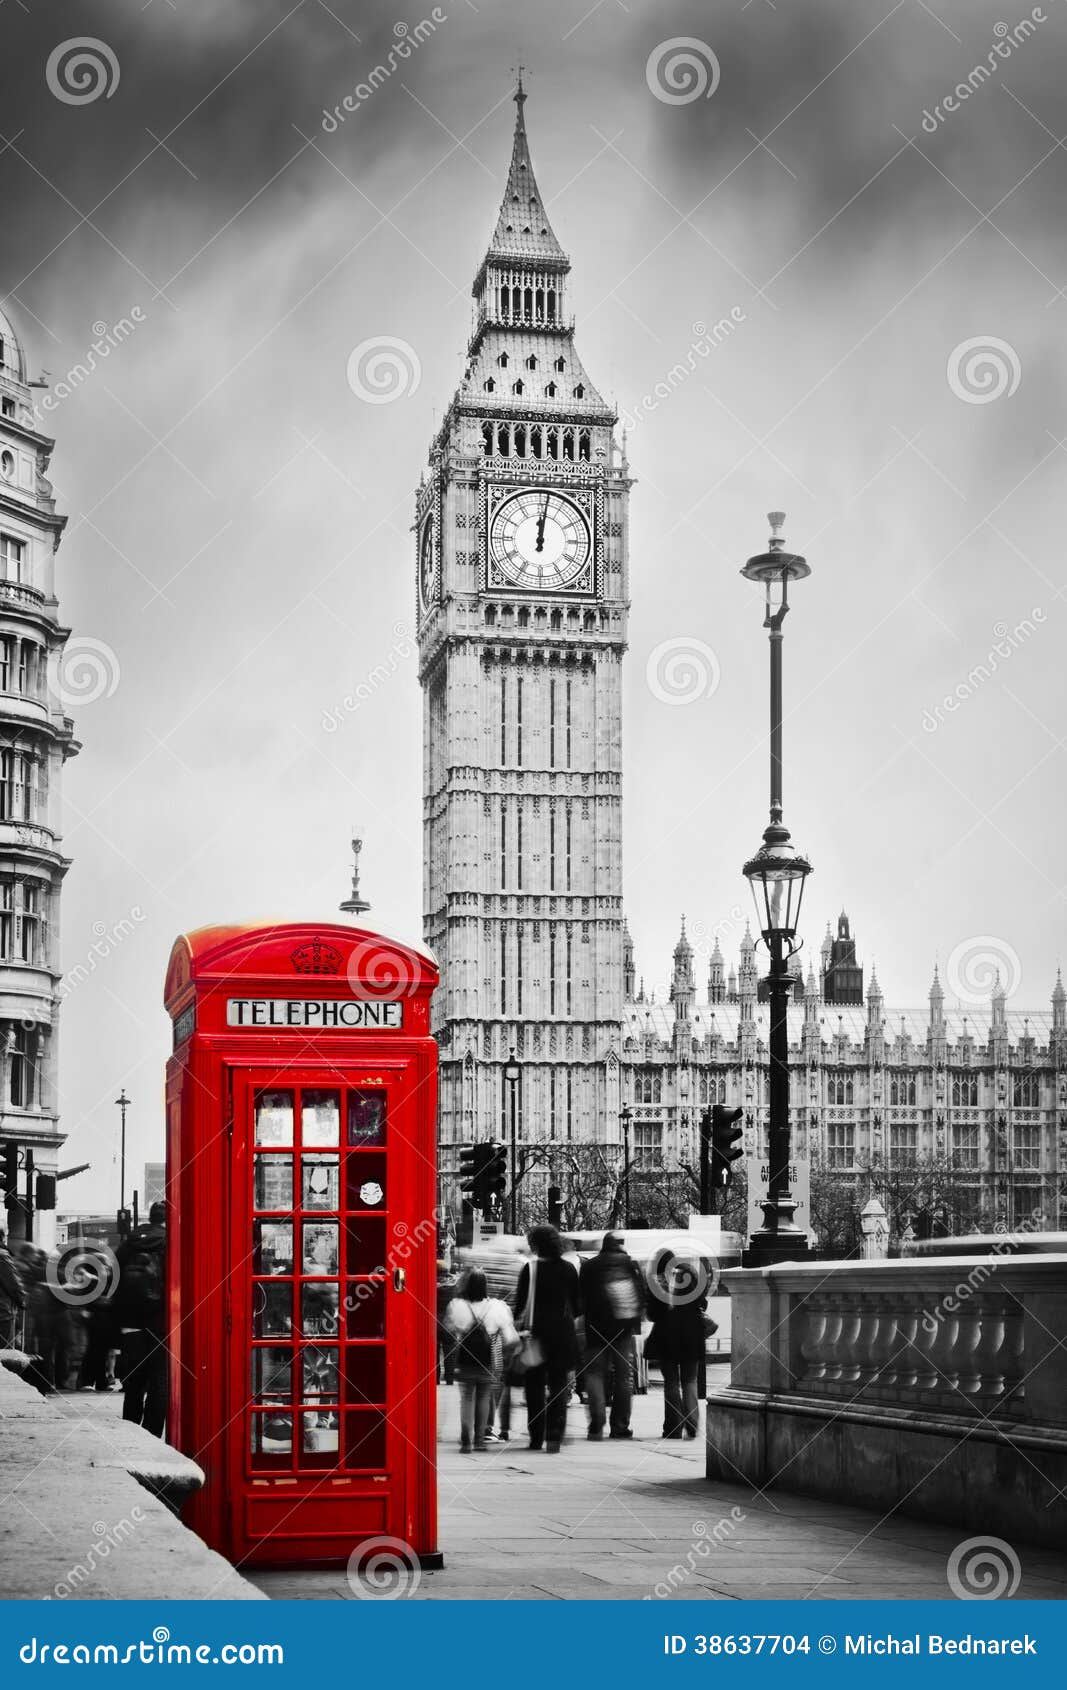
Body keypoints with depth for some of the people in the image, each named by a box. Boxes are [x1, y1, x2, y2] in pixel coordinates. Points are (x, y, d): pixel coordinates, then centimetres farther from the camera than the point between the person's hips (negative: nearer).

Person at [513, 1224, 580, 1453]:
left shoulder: (530, 1267, -7)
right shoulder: (568, 1269, 3)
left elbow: (520, 1301, -7)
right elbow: (577, 1303, 7)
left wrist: (518, 1324, 4)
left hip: (537, 1331, -2)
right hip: (564, 1332, 2)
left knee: (535, 1387, 8)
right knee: (559, 1387, 5)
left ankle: (536, 1438, 10)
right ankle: (554, 1438, -3)